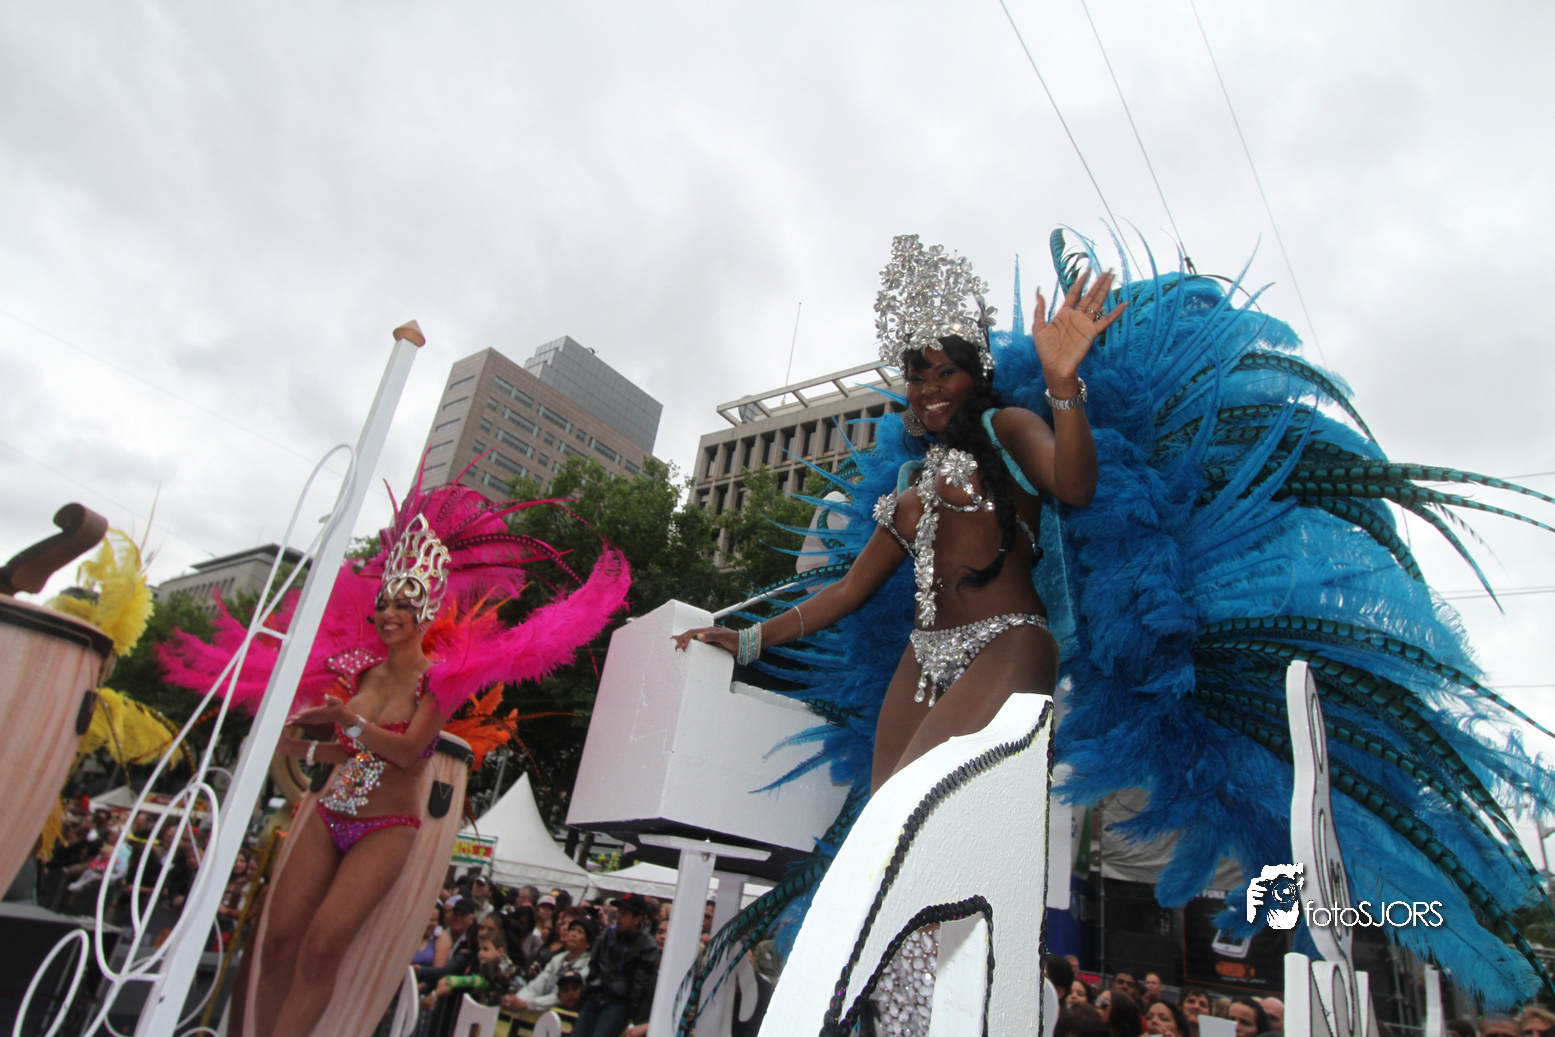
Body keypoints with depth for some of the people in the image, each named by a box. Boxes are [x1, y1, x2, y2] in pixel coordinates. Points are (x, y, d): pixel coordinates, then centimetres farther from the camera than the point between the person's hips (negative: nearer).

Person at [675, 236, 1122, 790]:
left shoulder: (1005, 428, 11)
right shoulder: (912, 488, 27)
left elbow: (1075, 488, -11)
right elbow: (849, 589, 25)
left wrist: (1062, 383, -26)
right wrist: (748, 640, 23)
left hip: (1006, 643, -6)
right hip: (923, 659, 6)